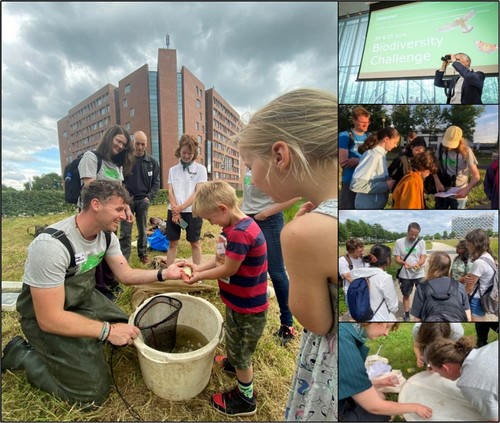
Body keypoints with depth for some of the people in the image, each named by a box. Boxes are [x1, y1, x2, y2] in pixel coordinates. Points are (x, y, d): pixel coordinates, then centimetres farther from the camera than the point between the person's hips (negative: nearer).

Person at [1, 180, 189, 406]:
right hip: (44, 315, -7)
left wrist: (164, 273, -16)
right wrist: (107, 330, -27)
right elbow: (49, 319, -30)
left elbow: (126, 275, -2)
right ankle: (22, 354, 9)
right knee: (92, 392, -6)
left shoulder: (107, 235, -9)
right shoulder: (52, 245, -34)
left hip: (84, 299, 8)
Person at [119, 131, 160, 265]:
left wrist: (149, 197, -7)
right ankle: (123, 259, 7)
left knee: (142, 230, 12)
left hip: (143, 200, 2)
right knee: (125, 232, 0)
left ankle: (143, 254, 26)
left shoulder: (152, 162, 4)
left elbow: (156, 182, 5)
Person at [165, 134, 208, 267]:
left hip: (192, 211, -3)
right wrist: (176, 211, -11)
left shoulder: (200, 169, 0)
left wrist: (181, 208, -10)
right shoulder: (173, 170, 10)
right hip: (174, 211, 3)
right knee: (173, 243, 8)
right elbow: (170, 192, 3)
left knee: (194, 243, 6)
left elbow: (198, 193, -7)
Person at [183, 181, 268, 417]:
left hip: (247, 306, -9)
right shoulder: (237, 227, -1)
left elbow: (228, 269, -26)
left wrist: (199, 277, -11)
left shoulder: (240, 233, -33)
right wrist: (199, 267, -4)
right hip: (240, 300, 9)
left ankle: (245, 399, 36)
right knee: (236, 343, 32)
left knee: (241, 351, 14)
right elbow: (222, 258, 5)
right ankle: (234, 364, 60)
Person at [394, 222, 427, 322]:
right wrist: (404, 263, -28)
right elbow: (397, 259, -6)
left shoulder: (421, 242, -3)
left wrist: (417, 264, -29)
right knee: (406, 295, 13)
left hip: (419, 274, 0)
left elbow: (423, 258, -8)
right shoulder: (399, 242, -7)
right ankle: (407, 315, 27)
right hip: (405, 274, 0)